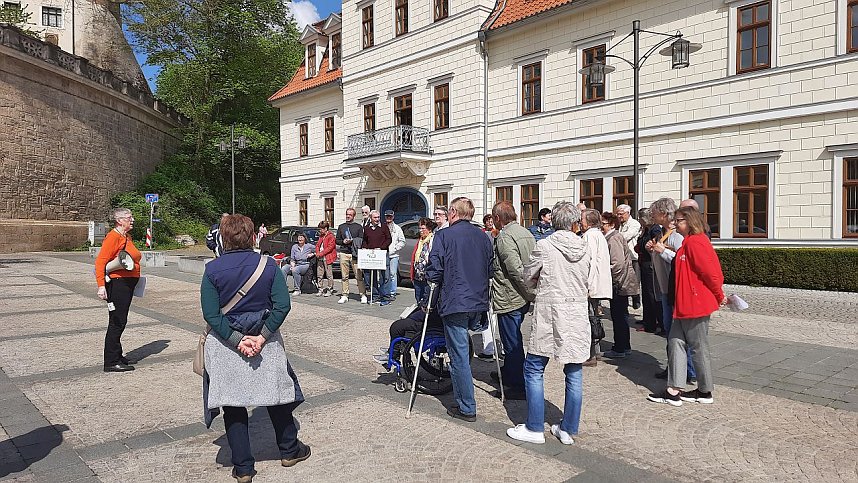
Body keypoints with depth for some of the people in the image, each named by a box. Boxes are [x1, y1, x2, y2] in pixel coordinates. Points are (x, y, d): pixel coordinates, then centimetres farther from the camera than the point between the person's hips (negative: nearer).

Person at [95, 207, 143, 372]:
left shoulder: (127, 237, 16)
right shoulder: (113, 237, -13)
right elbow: (100, 262, -19)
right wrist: (101, 286, -25)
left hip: (128, 284, 9)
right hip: (117, 284, -9)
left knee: (120, 322, 16)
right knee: (117, 322, -4)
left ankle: (117, 356, 26)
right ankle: (111, 362, 3)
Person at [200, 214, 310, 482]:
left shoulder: (212, 270, -7)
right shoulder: (268, 265, -7)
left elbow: (211, 314, -13)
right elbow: (282, 305, -14)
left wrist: (237, 340, -13)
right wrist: (262, 336, -14)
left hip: (226, 346, 0)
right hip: (266, 343, 1)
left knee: (233, 406, 10)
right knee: (276, 395, 17)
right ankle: (289, 450, 32)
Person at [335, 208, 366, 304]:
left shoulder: (358, 226, 10)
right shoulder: (341, 226, 17)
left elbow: (361, 240, 5)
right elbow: (337, 241, 17)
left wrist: (353, 241, -11)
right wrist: (343, 242, -3)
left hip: (354, 254, -2)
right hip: (343, 253, 3)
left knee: (359, 276, -8)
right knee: (344, 276, 3)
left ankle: (363, 295, -4)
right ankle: (345, 295, 8)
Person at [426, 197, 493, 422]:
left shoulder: (443, 236, -8)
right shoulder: (483, 237, 9)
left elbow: (434, 272, -12)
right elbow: (491, 270, 13)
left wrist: (431, 278, 9)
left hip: (455, 303, -6)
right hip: (479, 302, 6)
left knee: (459, 355, 1)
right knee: (465, 349, 23)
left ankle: (467, 408, 7)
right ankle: (462, 396, 34)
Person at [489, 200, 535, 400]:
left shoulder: (504, 237, -17)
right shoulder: (527, 233, 10)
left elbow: (516, 270, -25)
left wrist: (530, 293, -17)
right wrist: (531, 294, 12)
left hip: (509, 299, -9)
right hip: (523, 299, 9)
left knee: (512, 343, 1)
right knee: (513, 340, 24)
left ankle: (519, 387, 10)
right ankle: (508, 373, 40)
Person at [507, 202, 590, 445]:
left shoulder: (544, 246, -8)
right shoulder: (584, 249, 4)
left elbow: (528, 277, 2)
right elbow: (587, 284, 13)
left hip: (549, 314, -5)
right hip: (578, 315, 5)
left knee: (534, 369, 5)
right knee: (574, 373, 10)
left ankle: (535, 429, 9)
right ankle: (568, 430, 19)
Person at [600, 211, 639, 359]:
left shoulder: (613, 239, -16)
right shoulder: (614, 237, 16)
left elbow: (618, 263, -24)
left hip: (619, 284, -10)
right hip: (622, 283, 10)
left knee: (618, 316, -2)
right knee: (620, 316, 17)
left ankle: (619, 349, 5)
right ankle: (625, 347, 26)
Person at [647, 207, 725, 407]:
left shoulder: (695, 242, -17)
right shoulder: (689, 242, 15)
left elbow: (710, 271, -19)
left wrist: (719, 296, -8)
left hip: (696, 304, -10)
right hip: (685, 304, 10)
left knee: (698, 347, 3)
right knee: (675, 341, 7)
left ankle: (705, 392, 19)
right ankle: (674, 391, 9)